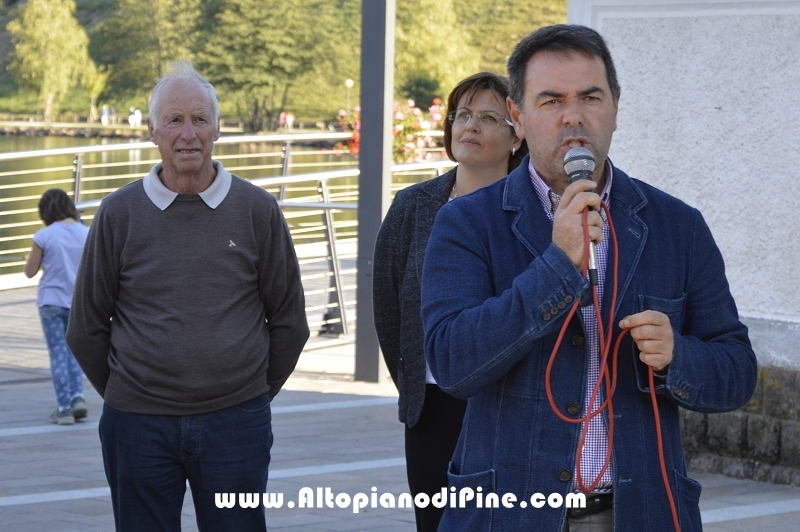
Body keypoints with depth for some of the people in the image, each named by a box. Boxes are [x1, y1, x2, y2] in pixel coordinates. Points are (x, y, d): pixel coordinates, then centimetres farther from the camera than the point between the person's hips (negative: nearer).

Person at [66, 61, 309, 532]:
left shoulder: (257, 210, 1)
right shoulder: (119, 214, 1)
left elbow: (289, 322, 8)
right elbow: (86, 329, 8)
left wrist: (255, 394, 9)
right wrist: (123, 396, 8)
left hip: (236, 424, 0)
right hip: (138, 427, 0)